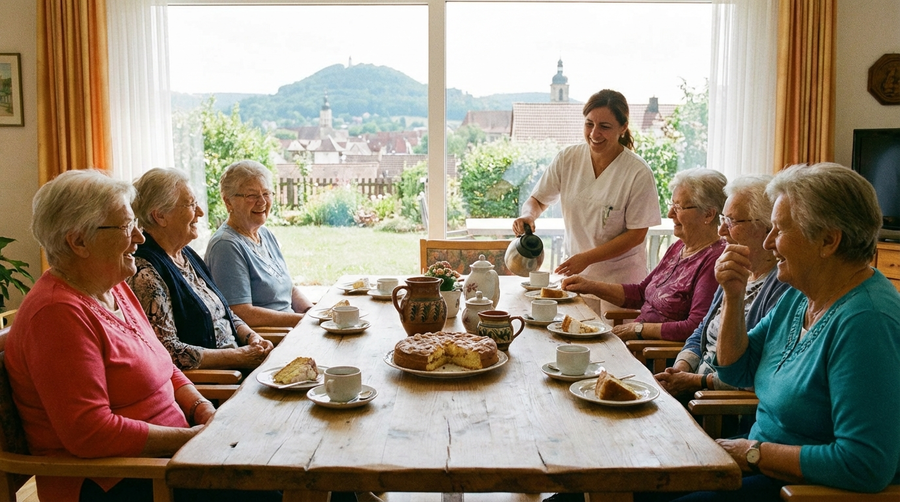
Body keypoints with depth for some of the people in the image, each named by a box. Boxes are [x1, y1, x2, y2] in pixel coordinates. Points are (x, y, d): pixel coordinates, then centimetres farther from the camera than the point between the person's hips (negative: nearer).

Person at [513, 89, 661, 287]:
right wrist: (528, 215, -14)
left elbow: (636, 234, -9)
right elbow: (538, 200, 10)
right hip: (574, 273, 3)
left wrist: (586, 258, -16)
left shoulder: (639, 173, -12)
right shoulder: (567, 158, -1)